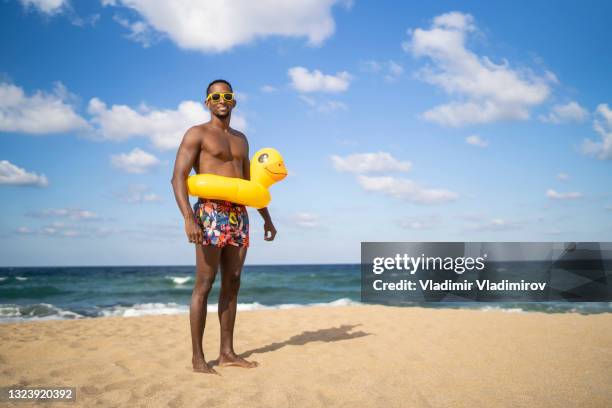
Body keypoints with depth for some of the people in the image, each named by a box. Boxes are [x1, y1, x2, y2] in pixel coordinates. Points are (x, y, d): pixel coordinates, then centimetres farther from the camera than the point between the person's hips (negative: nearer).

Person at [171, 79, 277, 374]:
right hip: (210, 214, -6)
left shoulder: (241, 139, 21)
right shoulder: (197, 134, 1)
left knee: (232, 284, 7)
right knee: (204, 285, -6)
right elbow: (178, 178, -9)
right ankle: (197, 357, 1)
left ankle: (227, 352, 15)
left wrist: (266, 217, 22)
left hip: (239, 216, 7)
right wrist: (188, 218, -23)